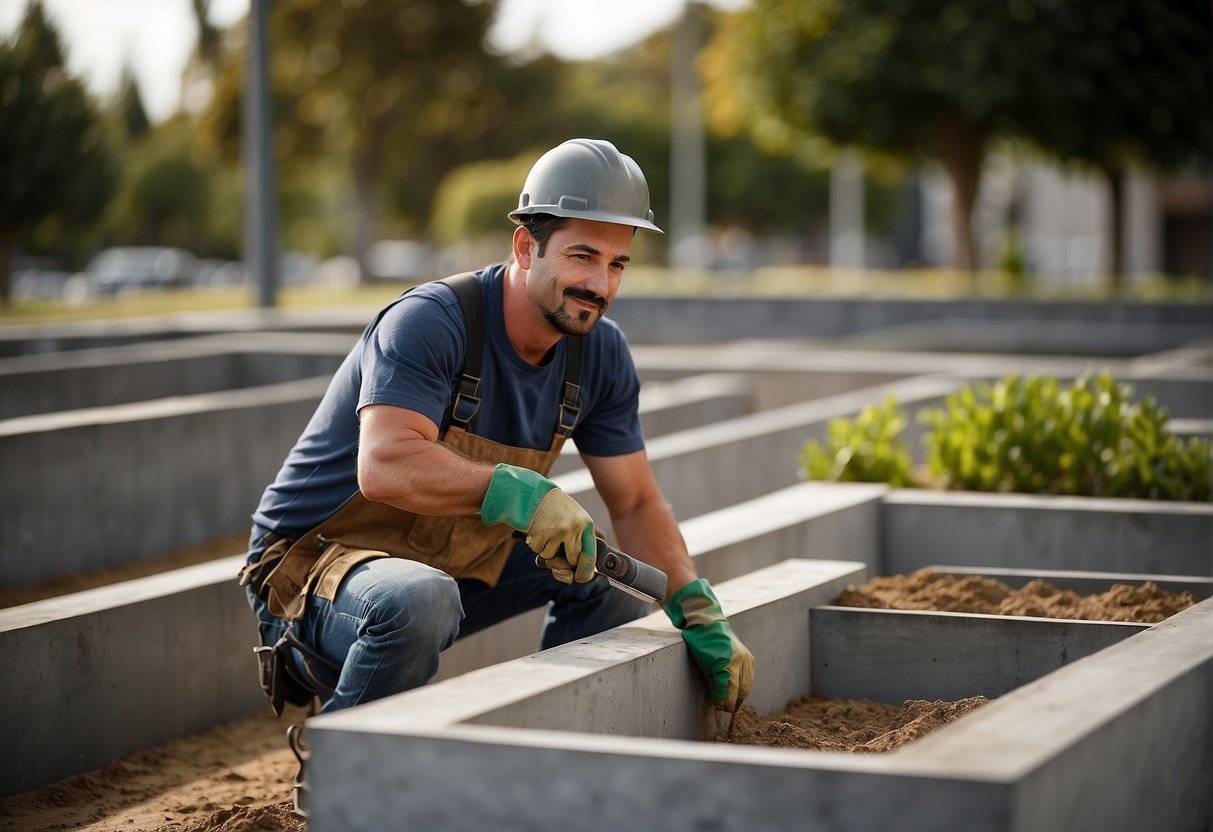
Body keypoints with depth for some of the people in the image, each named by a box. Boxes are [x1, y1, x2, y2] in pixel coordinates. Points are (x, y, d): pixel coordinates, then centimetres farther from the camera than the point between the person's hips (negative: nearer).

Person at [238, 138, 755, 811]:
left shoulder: (600, 353, -2)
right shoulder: (430, 322, -25)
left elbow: (635, 504, 3)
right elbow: (385, 466, -39)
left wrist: (701, 617, -10)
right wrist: (518, 491, -52)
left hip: (453, 564, 8)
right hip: (314, 562, -8)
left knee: (612, 570, 2)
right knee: (421, 600, -38)